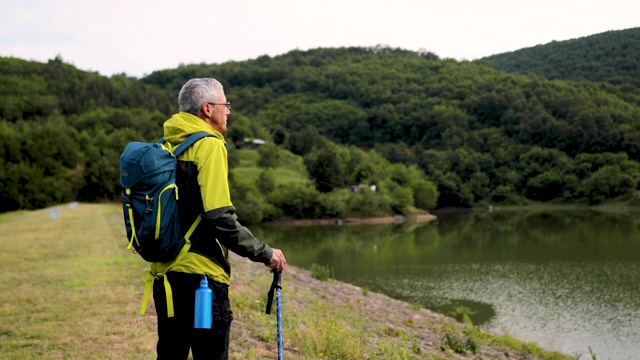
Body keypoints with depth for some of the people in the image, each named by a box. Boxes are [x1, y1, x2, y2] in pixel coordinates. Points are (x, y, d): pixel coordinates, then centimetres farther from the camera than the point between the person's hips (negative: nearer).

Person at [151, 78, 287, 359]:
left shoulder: (168, 146, 11)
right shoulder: (209, 145, -11)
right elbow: (219, 218, -19)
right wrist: (265, 253, -11)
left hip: (165, 273, 8)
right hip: (201, 274, -8)